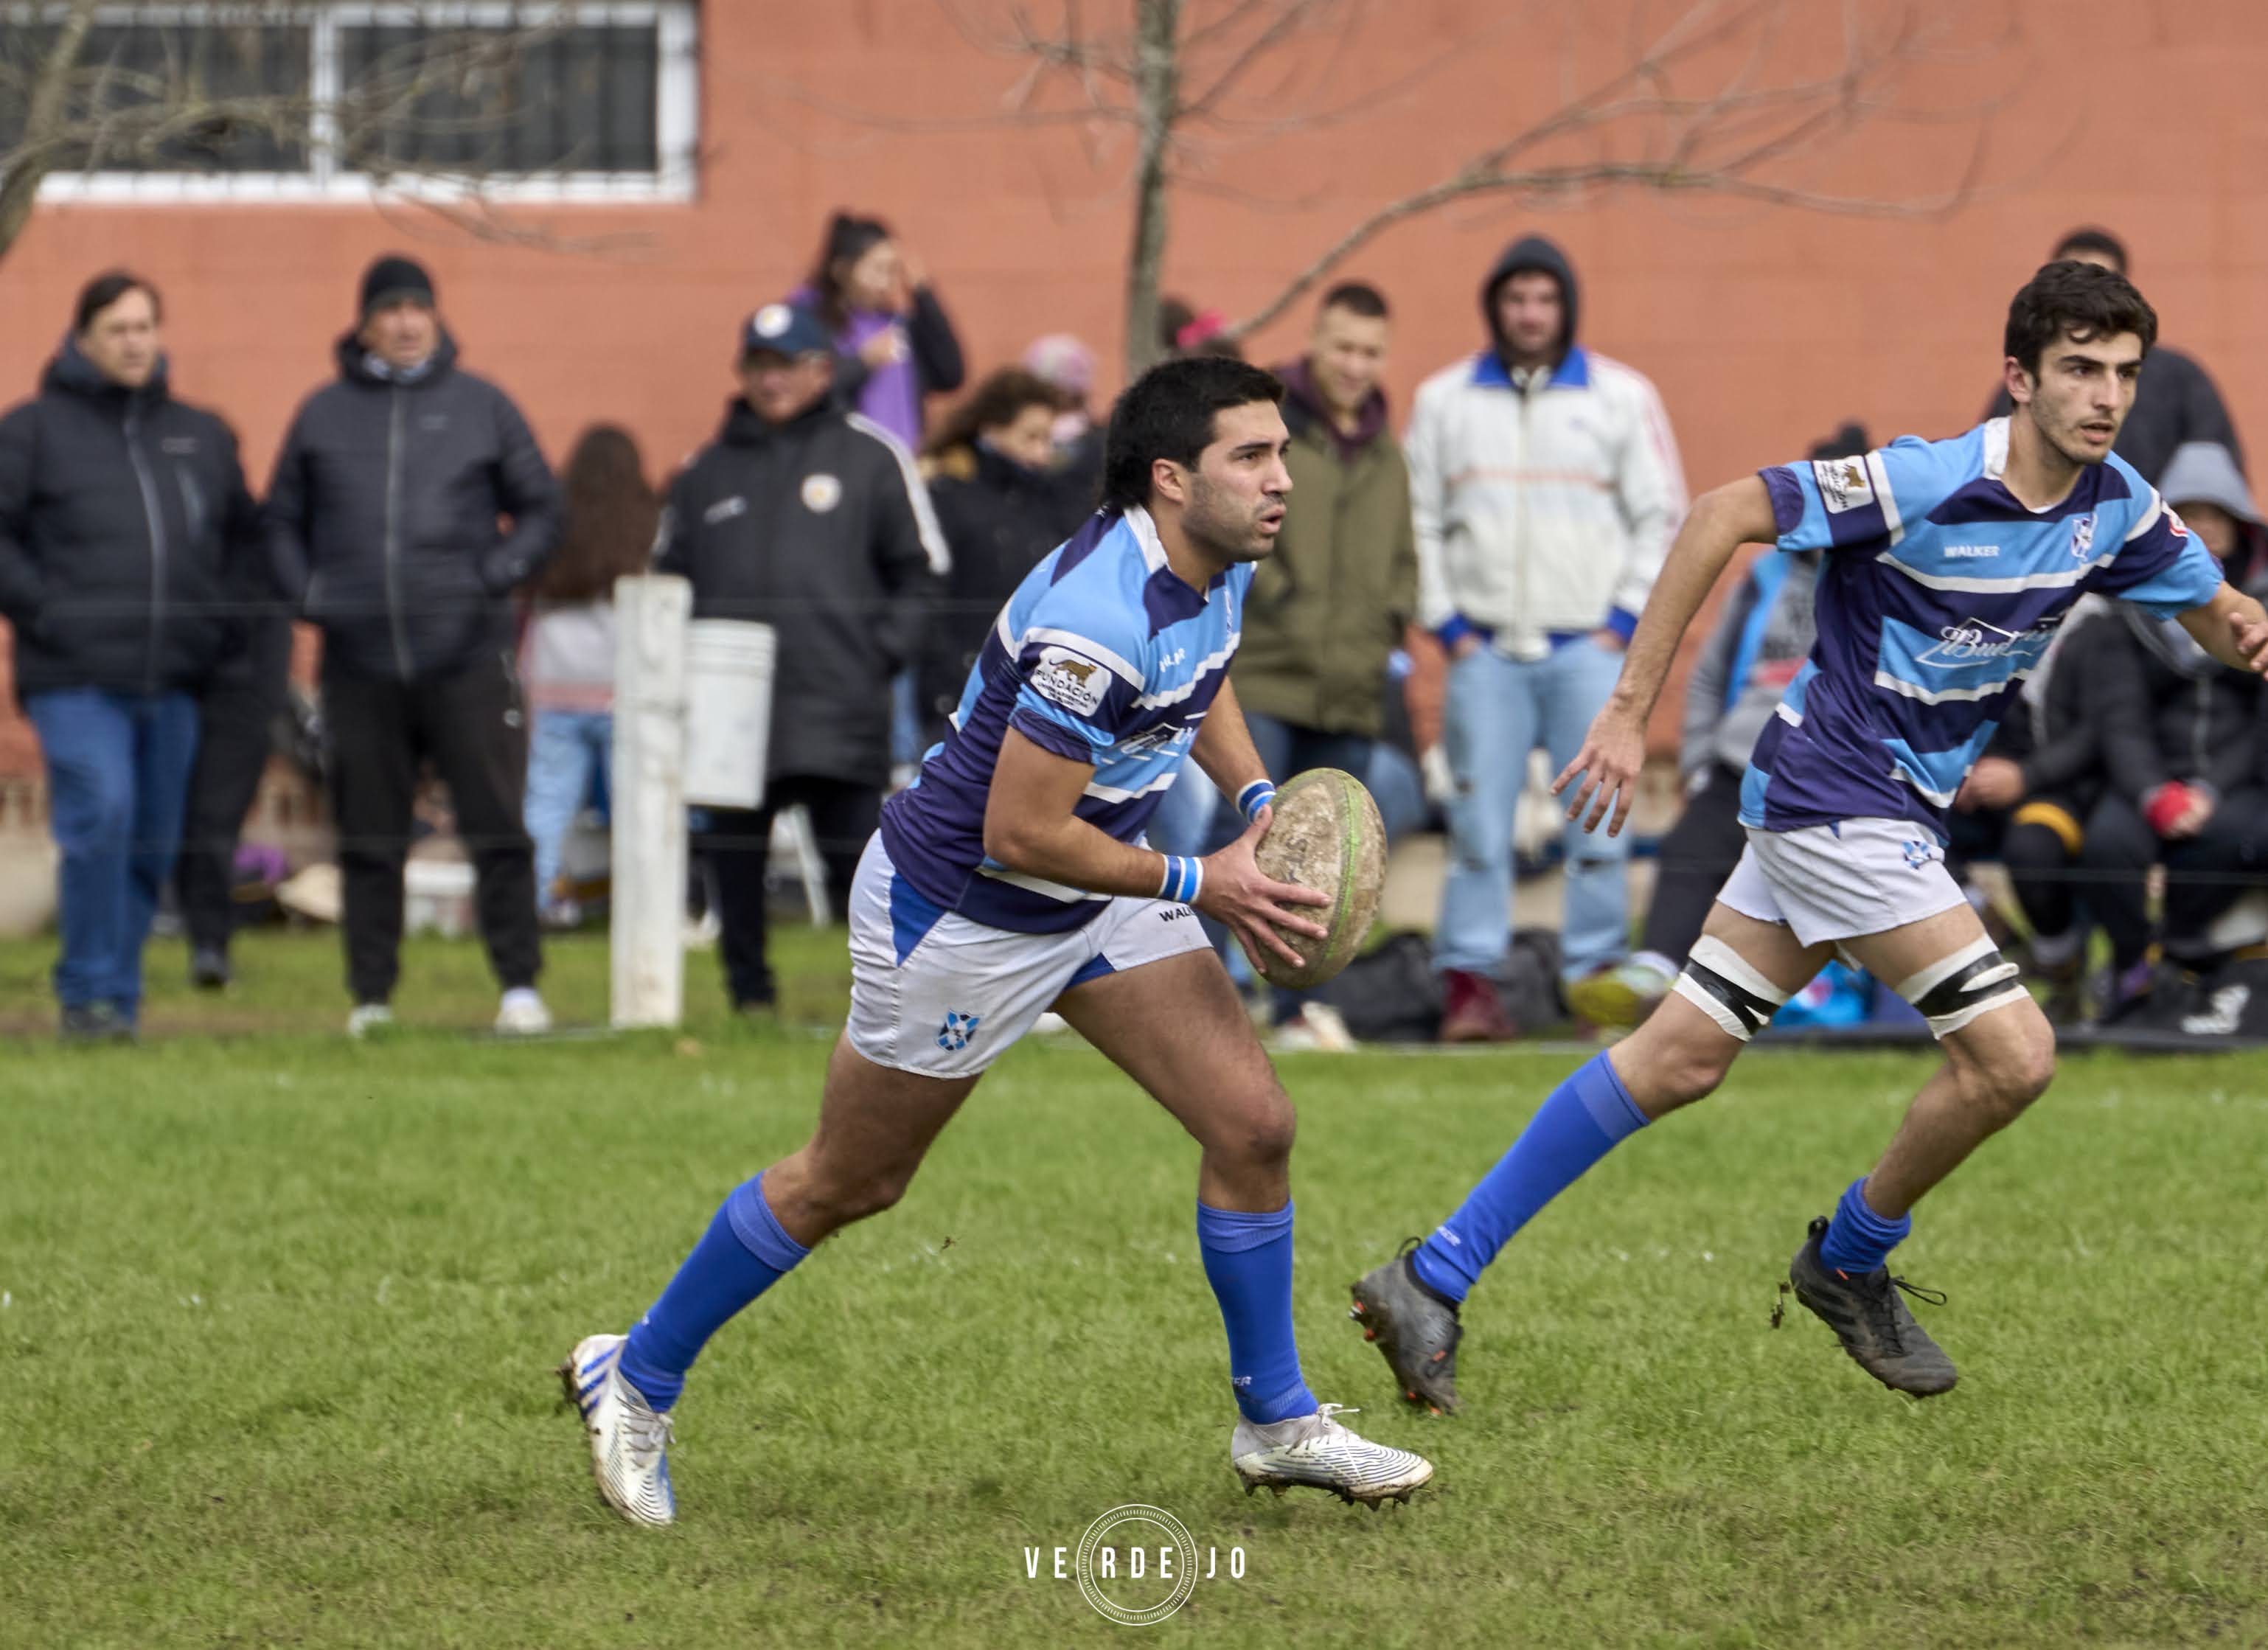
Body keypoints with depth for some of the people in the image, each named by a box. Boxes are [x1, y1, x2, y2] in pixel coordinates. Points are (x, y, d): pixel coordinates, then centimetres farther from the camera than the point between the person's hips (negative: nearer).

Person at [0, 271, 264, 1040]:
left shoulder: (201, 435, 17)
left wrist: (230, 610, 12)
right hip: (77, 679, -5)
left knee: (153, 843, 6)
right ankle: (89, 992, -11)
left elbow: (246, 536, 28)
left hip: (176, 681, 5)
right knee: (100, 815, -20)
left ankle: (119, 997, 16)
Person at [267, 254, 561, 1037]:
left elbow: (541, 510, 11)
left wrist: (496, 575, -6)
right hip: (360, 659, 2)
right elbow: (283, 520, 18)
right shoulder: (323, 414, 11)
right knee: (369, 839, 5)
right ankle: (372, 995, 11)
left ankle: (520, 984, -1)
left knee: (497, 826, -5)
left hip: (467, 656, -2)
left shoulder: (481, 406, 7)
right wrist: (306, 592, 0)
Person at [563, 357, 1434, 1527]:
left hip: (1097, 887, 8)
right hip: (957, 910, -8)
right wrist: (1197, 885, -22)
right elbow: (1021, 832, -30)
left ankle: (1278, 1424, 14)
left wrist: (1255, 797, 3)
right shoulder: (1100, 621, -34)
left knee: (1253, 1126, -1)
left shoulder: (1215, 565, -5)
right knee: (849, 1184, 8)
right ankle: (633, 1379, 27)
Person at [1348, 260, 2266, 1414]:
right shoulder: (1926, 483, -22)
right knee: (2012, 1054, -11)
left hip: (1895, 812, 8)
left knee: (1679, 1060, 7)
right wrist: (1630, 708, -20)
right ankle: (1852, 1260, 14)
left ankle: (1434, 1277, 12)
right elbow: (1724, 515, -20)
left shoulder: (2115, 508, 0)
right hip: (1836, 791, -8)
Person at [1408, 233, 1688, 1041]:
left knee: (1597, 815, -5)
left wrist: (1623, 619, -2)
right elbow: (1419, 519, 12)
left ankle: (1598, 977, 1)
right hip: (1486, 646, 1)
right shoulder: (1446, 399, 10)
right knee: (1478, 816, -5)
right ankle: (1469, 983, -4)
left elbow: (1660, 516, 7)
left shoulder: (1621, 397, 6)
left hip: (1589, 648, -1)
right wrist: (1446, 621, 2)